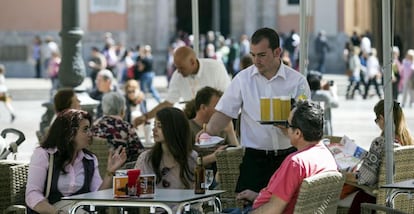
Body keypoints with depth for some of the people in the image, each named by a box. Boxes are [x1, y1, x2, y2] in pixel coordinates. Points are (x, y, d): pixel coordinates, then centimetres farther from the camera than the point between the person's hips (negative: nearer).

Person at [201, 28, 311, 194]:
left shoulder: (297, 81, 1)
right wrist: (207, 134, -13)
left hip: (288, 156, -1)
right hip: (255, 157, 1)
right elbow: (224, 113, 5)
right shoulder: (243, 79, 5)